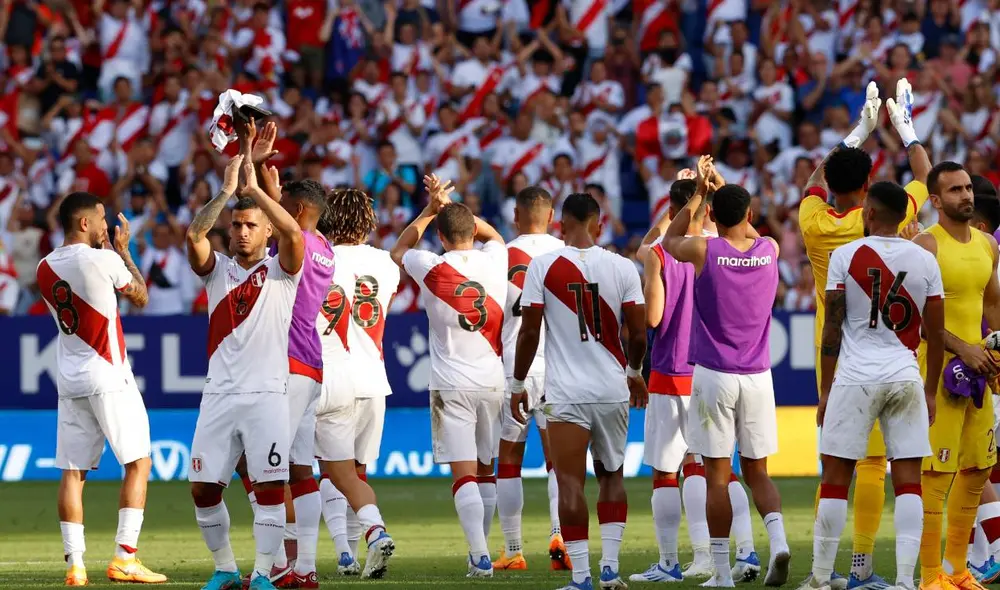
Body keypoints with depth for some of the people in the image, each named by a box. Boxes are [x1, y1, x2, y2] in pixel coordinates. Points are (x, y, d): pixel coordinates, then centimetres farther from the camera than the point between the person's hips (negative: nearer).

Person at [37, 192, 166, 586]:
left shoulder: (46, 269, 6)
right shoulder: (103, 261, -11)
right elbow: (140, 298, 6)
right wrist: (123, 250, 15)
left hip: (69, 383, 6)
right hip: (108, 378, -6)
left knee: (73, 472, 5)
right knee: (138, 463, 3)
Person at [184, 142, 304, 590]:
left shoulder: (281, 271, 4)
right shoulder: (217, 270, 11)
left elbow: (293, 232, -16)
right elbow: (194, 235, -8)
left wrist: (254, 187, -15)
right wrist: (227, 190, -12)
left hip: (267, 394, -3)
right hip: (220, 396, 3)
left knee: (270, 486, -7)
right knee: (203, 487, 2)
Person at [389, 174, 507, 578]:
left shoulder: (432, 269, -7)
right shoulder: (494, 261, -1)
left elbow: (399, 250, 16)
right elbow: (493, 233, 26)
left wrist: (432, 208, 21)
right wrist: (452, 206, 24)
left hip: (451, 385, -3)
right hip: (492, 380, 3)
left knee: (464, 472, -8)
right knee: (485, 469, 17)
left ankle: (481, 557, -19)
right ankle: (481, 549, 25)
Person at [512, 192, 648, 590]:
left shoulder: (543, 266, -5)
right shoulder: (622, 268, 0)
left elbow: (529, 332, -5)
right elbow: (638, 334, 3)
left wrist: (518, 384, 7)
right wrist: (634, 371, 22)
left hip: (567, 393, -3)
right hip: (613, 391, 3)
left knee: (570, 483, -1)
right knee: (612, 477, 17)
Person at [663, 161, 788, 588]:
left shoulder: (704, 251, -9)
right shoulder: (770, 251, 0)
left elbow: (670, 240, 15)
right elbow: (746, 231, 25)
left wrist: (699, 193, 18)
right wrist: (721, 190, 29)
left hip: (713, 376, -3)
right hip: (757, 377, 3)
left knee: (717, 476, 2)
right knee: (757, 471, 13)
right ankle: (778, 539, -11)